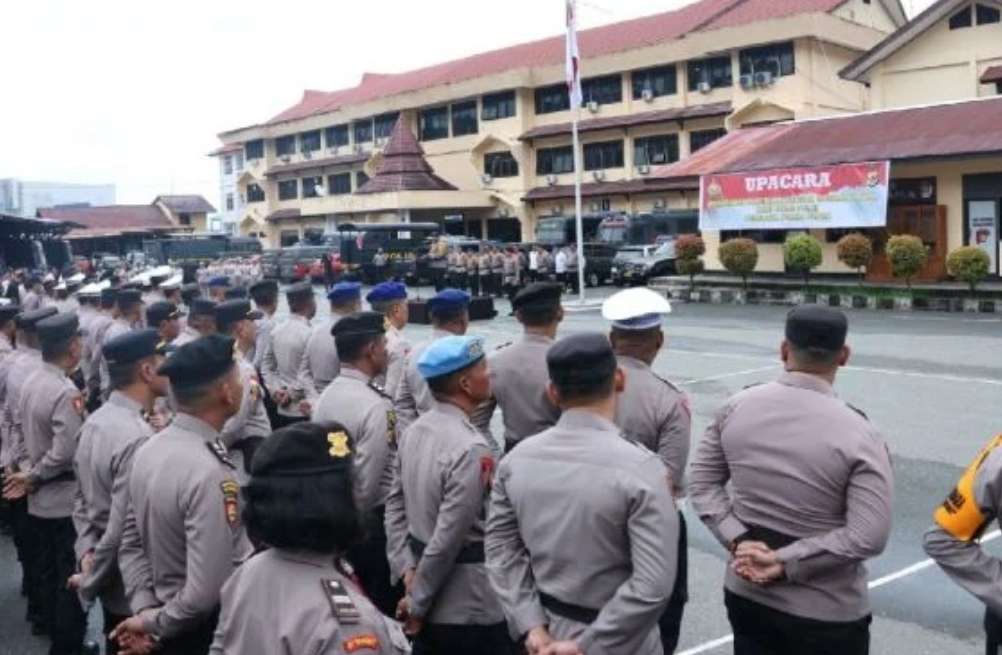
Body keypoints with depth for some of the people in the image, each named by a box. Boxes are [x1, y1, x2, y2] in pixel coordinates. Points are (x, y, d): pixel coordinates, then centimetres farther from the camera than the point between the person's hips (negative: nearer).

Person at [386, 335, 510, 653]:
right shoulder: (471, 449, -25)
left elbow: (395, 506, 6)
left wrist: (408, 570, 4)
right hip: (469, 609, -8)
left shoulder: (413, 431, 1)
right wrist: (417, 602, -12)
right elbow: (449, 538, -23)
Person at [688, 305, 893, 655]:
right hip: (826, 612, -4)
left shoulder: (736, 407, -6)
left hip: (746, 594, 4)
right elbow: (868, 538, -21)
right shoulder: (857, 434, -18)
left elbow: (702, 483, -1)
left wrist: (739, 541, -9)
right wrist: (784, 562, -17)